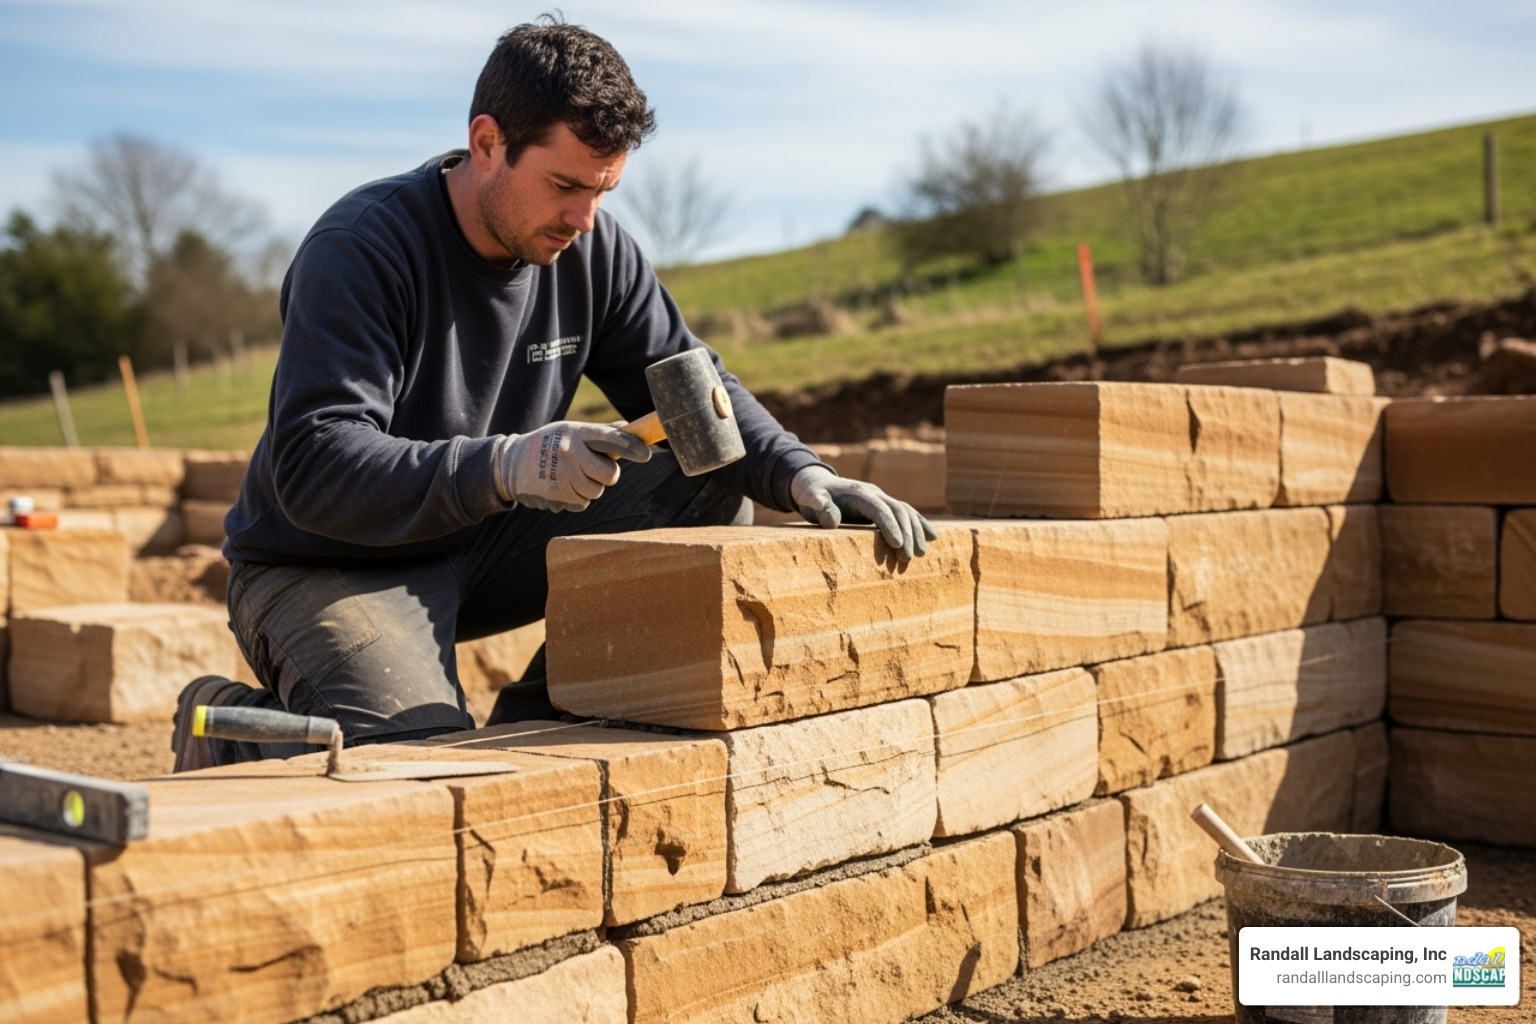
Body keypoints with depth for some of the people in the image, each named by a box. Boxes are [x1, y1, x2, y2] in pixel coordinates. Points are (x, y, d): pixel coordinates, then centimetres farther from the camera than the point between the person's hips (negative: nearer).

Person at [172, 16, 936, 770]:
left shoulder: (592, 251, -2)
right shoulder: (357, 250, -22)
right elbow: (313, 468, -30)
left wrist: (798, 474, -20)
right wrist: (501, 466, -45)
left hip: (484, 547, 7)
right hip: (325, 568, -6)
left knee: (711, 491, -7)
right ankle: (232, 725, 2)